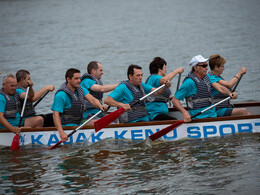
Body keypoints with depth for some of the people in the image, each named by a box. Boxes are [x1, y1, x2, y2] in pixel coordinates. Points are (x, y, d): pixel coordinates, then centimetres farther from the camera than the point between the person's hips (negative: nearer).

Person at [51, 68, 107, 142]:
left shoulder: (80, 89, 7)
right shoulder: (61, 95, -18)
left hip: (79, 123, 8)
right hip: (67, 125, -8)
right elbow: (56, 114, -23)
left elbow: (91, 99, -5)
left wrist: (100, 106, -29)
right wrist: (61, 132, -36)